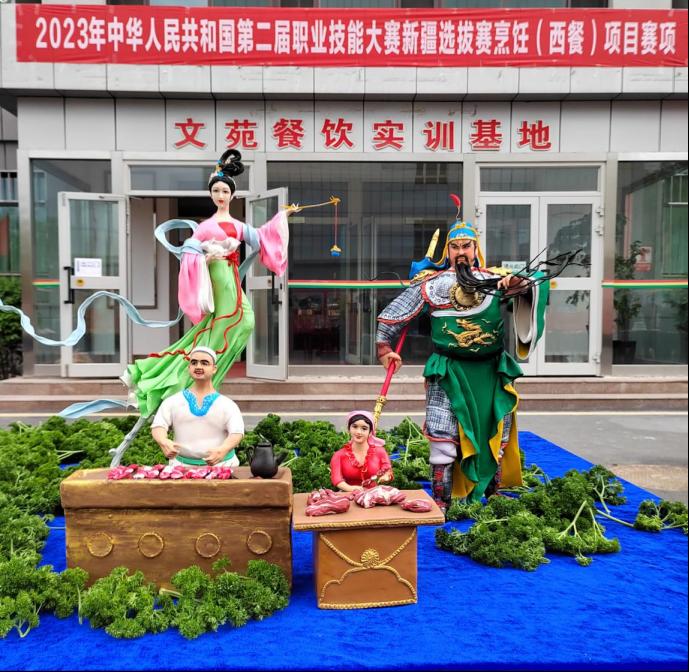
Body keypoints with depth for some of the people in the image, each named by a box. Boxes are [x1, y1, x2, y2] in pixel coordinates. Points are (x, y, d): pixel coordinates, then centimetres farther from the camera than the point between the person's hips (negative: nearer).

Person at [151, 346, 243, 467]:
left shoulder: (227, 405, 5)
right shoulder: (173, 401, 11)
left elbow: (236, 433, -6)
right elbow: (158, 426, 1)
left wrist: (223, 450, -27)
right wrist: (164, 442, -22)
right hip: (182, 466, 1)